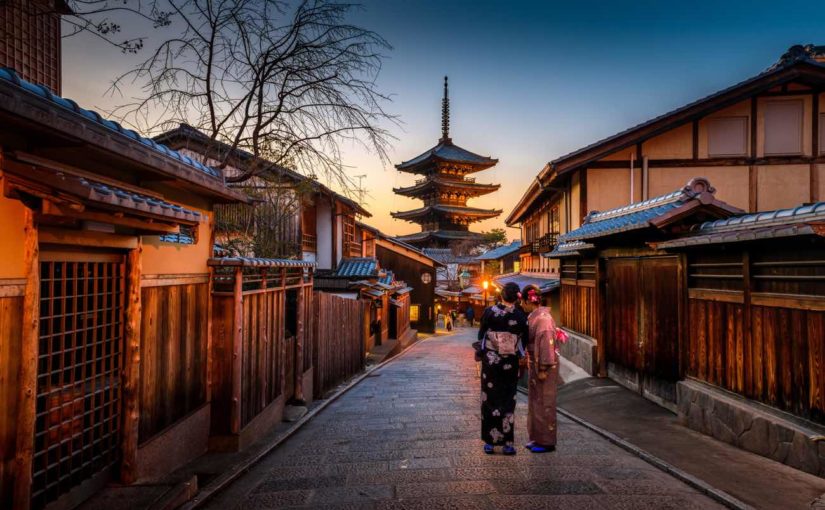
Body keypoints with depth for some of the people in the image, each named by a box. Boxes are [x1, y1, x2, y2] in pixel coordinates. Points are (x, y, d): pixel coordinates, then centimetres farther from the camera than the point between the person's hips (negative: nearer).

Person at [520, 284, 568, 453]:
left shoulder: (543, 317, -18)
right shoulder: (534, 316, 10)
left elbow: (546, 343, -21)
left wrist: (543, 369, -20)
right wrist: (531, 366, 19)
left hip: (545, 366, -9)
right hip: (535, 364, 10)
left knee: (544, 402, -1)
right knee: (535, 400, 15)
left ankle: (547, 442, 10)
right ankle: (538, 438, 25)